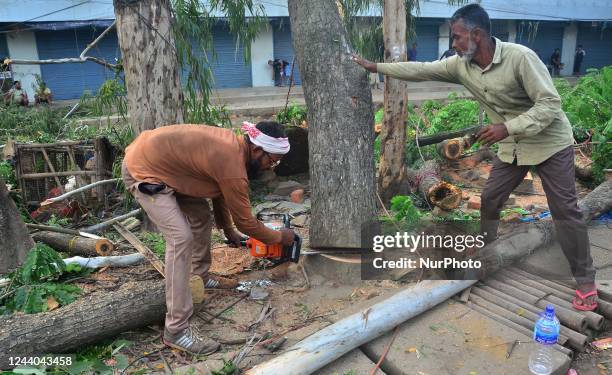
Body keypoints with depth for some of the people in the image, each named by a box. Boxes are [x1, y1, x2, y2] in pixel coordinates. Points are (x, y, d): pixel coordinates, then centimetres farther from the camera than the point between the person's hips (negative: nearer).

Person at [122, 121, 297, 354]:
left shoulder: (232, 145, 2)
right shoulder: (232, 164, -26)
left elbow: (219, 190, 17)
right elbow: (245, 222, -14)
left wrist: (228, 230, 24)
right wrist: (280, 237, 1)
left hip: (155, 159, 10)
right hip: (142, 171, -10)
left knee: (201, 215, 17)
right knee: (181, 237, -17)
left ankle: (200, 276, 37)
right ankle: (176, 330, -11)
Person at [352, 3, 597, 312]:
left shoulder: (520, 57, -26)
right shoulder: (460, 65, -7)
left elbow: (550, 103, -25)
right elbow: (420, 70, 1)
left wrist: (508, 127, -34)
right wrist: (376, 67, 3)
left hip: (550, 143, -6)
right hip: (511, 147, 6)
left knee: (565, 210, -2)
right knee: (489, 199, 10)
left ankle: (585, 280, 11)